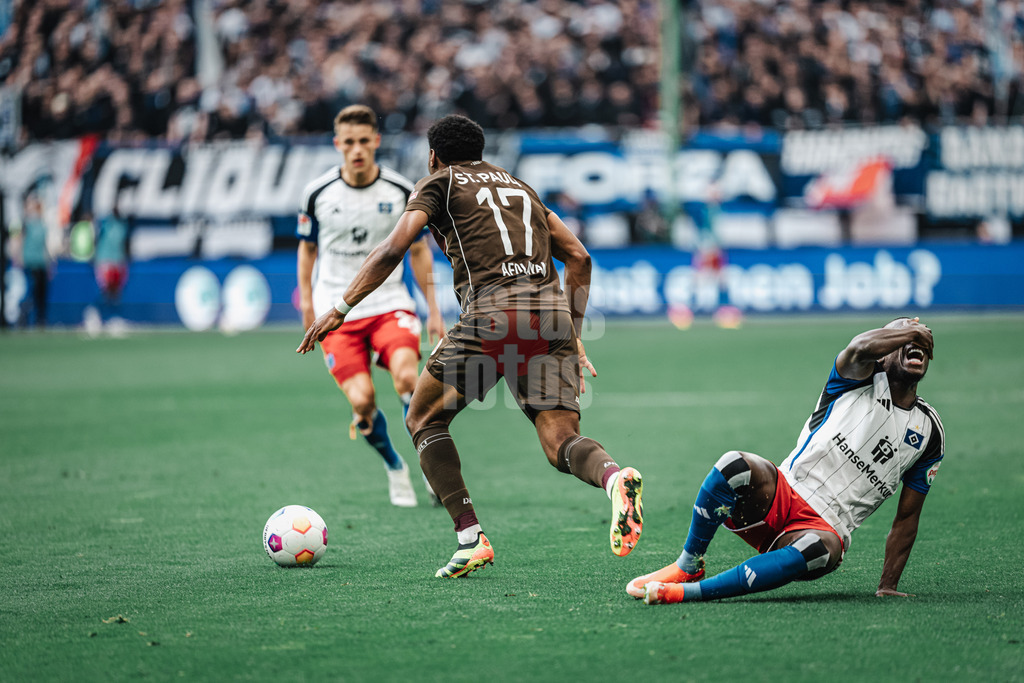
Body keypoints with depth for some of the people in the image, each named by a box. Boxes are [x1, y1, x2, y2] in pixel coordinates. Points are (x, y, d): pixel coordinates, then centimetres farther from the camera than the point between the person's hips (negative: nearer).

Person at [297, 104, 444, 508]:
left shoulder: (402, 191, -1)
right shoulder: (317, 193, -2)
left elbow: (418, 249, 11)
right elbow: (307, 247, 14)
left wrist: (433, 310, 8)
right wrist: (307, 301, 9)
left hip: (390, 304, 0)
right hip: (337, 312, 0)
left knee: (407, 377, -27)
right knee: (361, 400, -15)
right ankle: (394, 468, 13)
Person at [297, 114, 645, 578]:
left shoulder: (439, 183, 16)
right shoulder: (518, 186, 31)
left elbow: (394, 249, 0)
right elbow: (578, 258, 24)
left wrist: (340, 308, 2)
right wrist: (573, 334, 25)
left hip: (492, 313, -4)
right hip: (551, 315, 4)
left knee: (424, 419, 15)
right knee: (561, 440, -1)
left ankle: (470, 538, 3)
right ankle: (614, 477, -37)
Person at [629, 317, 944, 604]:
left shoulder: (929, 433, 14)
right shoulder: (862, 379, 8)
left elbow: (907, 519, 13)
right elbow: (861, 348, -20)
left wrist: (888, 587, 5)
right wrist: (911, 331, -3)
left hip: (823, 527, 1)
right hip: (781, 496, 0)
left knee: (820, 549, -38)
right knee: (735, 466, -34)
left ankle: (691, 591, -33)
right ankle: (688, 566, -13)